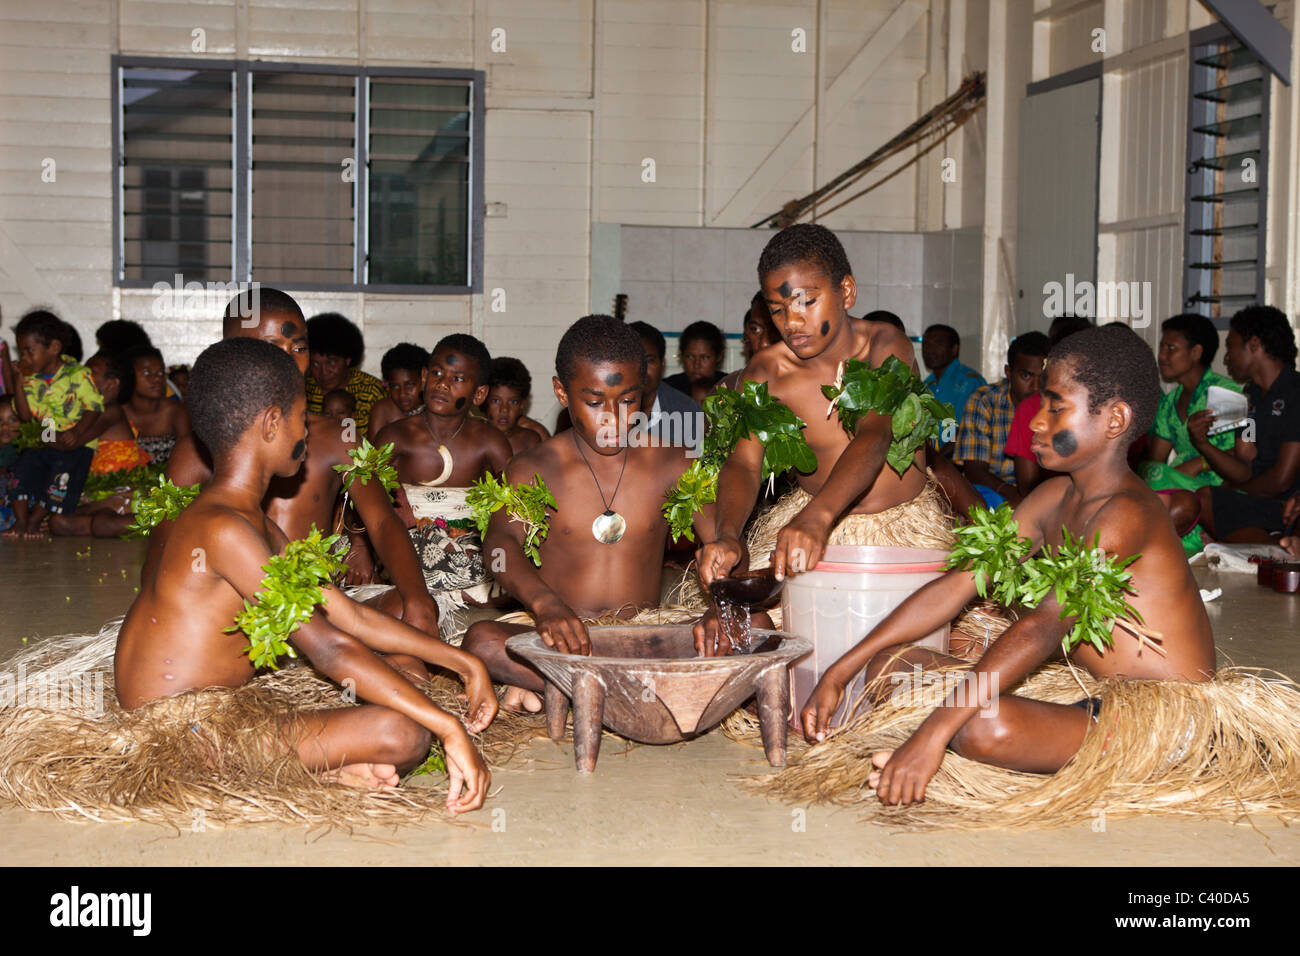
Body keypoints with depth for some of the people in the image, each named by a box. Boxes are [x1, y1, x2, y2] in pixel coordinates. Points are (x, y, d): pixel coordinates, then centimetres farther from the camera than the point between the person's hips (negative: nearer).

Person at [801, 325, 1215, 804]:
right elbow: (956, 585, 9)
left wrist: (935, 731, -39)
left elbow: (1043, 625, -32)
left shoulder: (1125, 513, -19)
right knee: (893, 665, 6)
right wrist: (842, 670, 3)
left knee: (985, 726, -36)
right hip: (1093, 699, 9)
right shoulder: (1053, 498, 10)